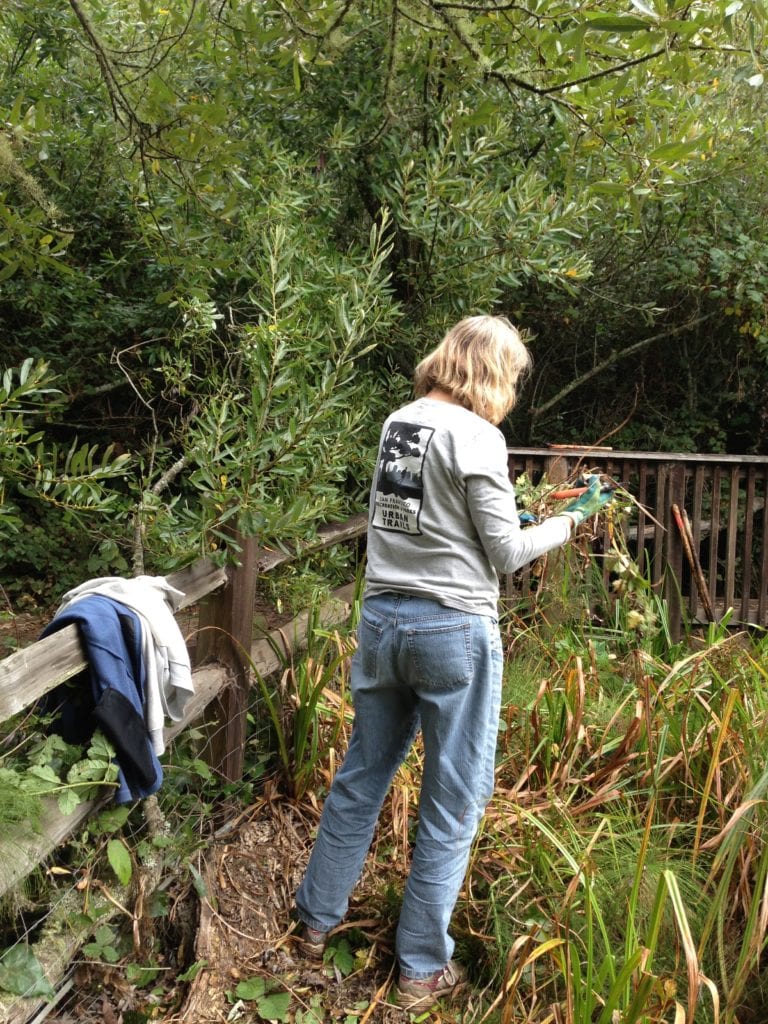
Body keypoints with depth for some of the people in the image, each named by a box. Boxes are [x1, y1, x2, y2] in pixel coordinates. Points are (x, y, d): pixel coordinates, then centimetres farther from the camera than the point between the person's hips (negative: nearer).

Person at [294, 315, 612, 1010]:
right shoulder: (476, 436, -12)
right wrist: (571, 520, 7)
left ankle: (318, 921, 36)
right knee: (453, 804, 8)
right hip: (453, 628, -6)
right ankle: (423, 970, 20)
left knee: (361, 777, 20)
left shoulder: (397, 423, 8)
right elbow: (507, 552, -8)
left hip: (382, 619, 7)